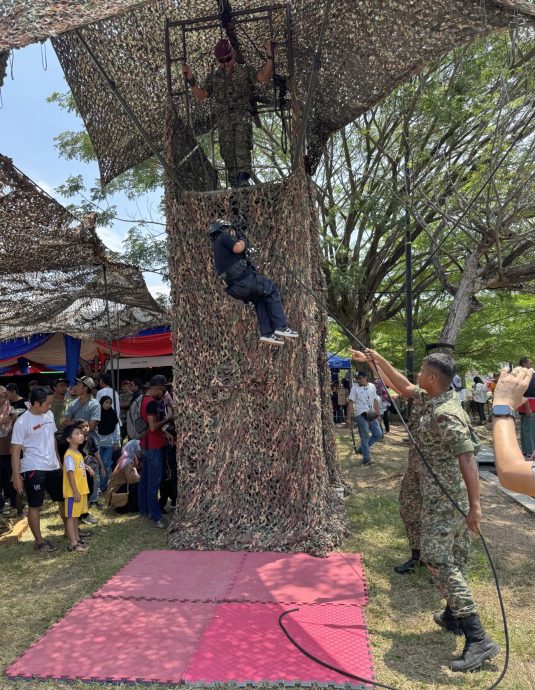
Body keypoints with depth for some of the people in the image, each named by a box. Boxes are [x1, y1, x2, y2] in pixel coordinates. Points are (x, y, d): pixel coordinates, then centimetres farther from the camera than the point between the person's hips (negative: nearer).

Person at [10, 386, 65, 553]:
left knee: (64, 499, 16)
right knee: (35, 506, 5)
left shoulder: (49, 415, 4)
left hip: (53, 467, 7)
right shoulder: (22, 422, -15)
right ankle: (39, 541, 17)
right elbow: (15, 450, -12)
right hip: (33, 469, -7)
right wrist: (16, 476, -13)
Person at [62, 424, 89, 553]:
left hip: (81, 491, 9)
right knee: (71, 517, -1)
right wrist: (75, 492, -22)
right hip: (73, 492, -9)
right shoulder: (69, 455, -18)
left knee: (75, 516, 17)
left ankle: (77, 539, 25)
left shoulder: (79, 453, 11)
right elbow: (70, 474, -21)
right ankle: (73, 543, 2)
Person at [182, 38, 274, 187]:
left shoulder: (245, 70, 15)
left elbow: (264, 78, 1)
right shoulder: (213, 77, 20)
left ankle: (243, 178, -39)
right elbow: (200, 95, 14)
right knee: (228, 152, -5)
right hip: (223, 119, 3)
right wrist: (191, 80, 1)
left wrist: (269, 57, -9)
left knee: (241, 144, -26)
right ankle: (235, 185, 1)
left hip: (242, 115, -3)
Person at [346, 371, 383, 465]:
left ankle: (362, 449, 18)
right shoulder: (355, 388, -5)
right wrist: (349, 418, -12)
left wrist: (377, 413, 10)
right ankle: (366, 458, 7)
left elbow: (375, 401, 15)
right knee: (365, 437, -3)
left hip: (372, 415, 5)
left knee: (379, 434, 4)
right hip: (361, 415, -5)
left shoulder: (372, 386, 9)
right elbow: (350, 403, -8)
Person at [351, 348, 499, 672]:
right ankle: (454, 616, 33)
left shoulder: (445, 415, -24)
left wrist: (475, 505, -29)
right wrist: (379, 361, 19)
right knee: (454, 557, 18)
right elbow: (405, 388, 18)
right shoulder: (435, 399, 4)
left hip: (444, 500, -10)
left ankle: (478, 639, -6)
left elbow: (467, 459, -28)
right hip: (452, 496, 10)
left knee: (438, 560, -8)